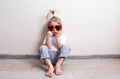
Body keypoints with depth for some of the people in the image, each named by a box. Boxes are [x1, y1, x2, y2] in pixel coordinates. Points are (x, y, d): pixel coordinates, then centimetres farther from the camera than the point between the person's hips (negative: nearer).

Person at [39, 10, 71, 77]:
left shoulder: (62, 36, 4)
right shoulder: (48, 36, 4)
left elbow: (60, 48, -11)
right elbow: (48, 48, -11)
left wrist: (57, 37, -17)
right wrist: (48, 37, -23)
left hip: (59, 57, 0)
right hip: (49, 57, 0)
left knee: (66, 47, -25)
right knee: (42, 47, -27)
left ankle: (58, 66, -35)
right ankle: (50, 67, -42)